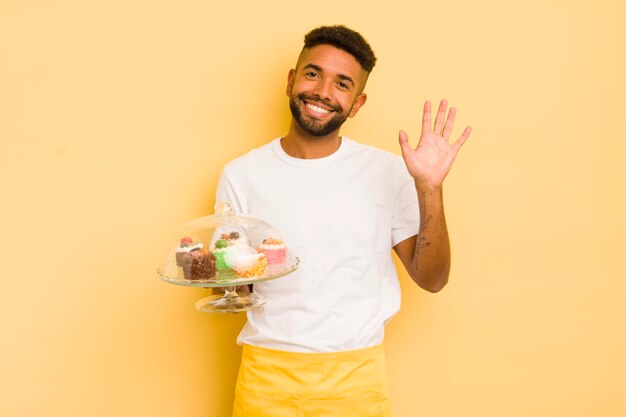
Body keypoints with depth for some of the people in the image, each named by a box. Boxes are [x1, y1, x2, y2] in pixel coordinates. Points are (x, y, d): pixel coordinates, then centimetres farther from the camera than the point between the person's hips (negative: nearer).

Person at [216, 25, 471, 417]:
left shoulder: (387, 172, -4)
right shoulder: (241, 175, -3)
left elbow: (431, 279, -5)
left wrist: (429, 189, -16)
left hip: (357, 375, 0)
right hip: (267, 373, 0)